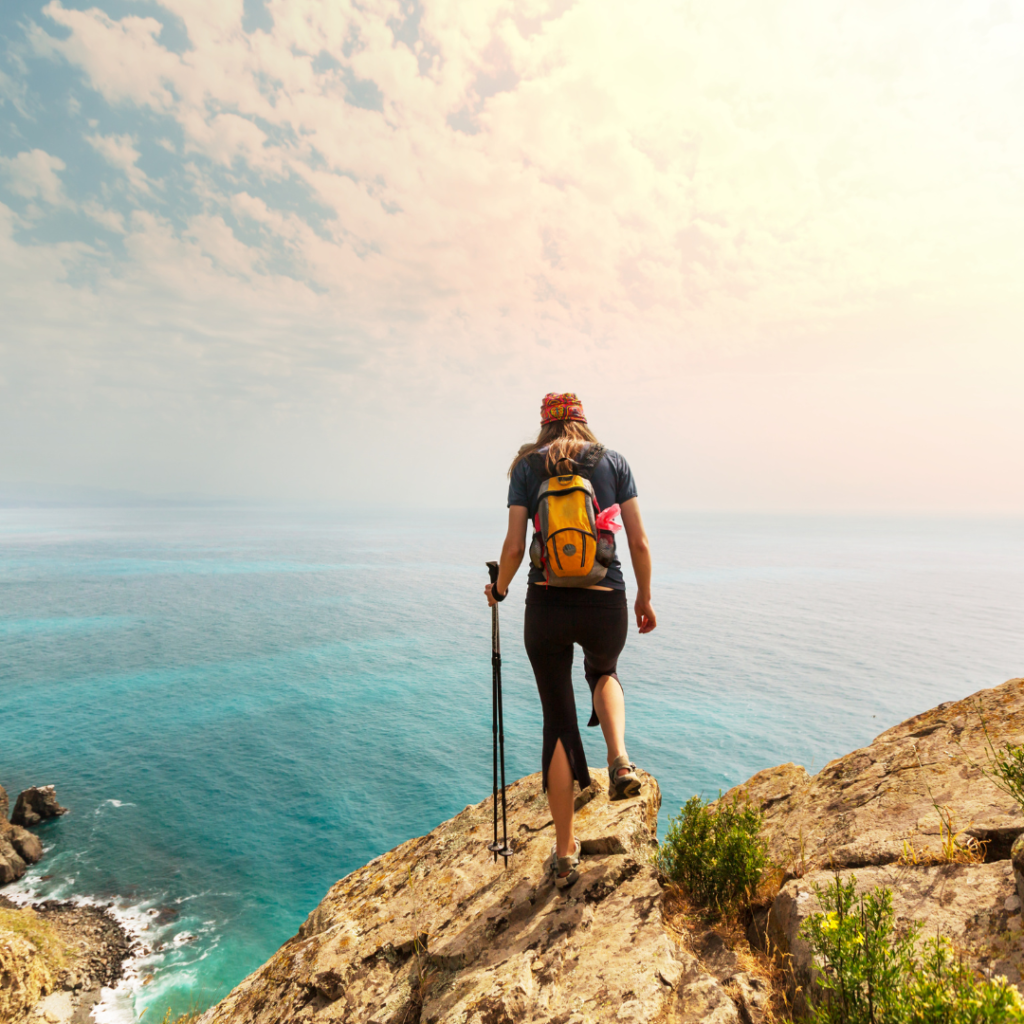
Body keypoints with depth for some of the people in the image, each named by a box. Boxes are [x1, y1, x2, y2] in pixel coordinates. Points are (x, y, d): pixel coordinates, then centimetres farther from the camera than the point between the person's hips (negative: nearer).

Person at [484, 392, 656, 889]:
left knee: (558, 719, 14)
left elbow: (514, 546, -3)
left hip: (547, 605, -1)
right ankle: (620, 761, 9)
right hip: (606, 605, 1)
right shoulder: (614, 462, 6)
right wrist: (644, 598, 16)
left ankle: (565, 853, 23)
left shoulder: (527, 466, 4)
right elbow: (639, 541, 3)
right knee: (603, 672, 35)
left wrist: (499, 589, 16)